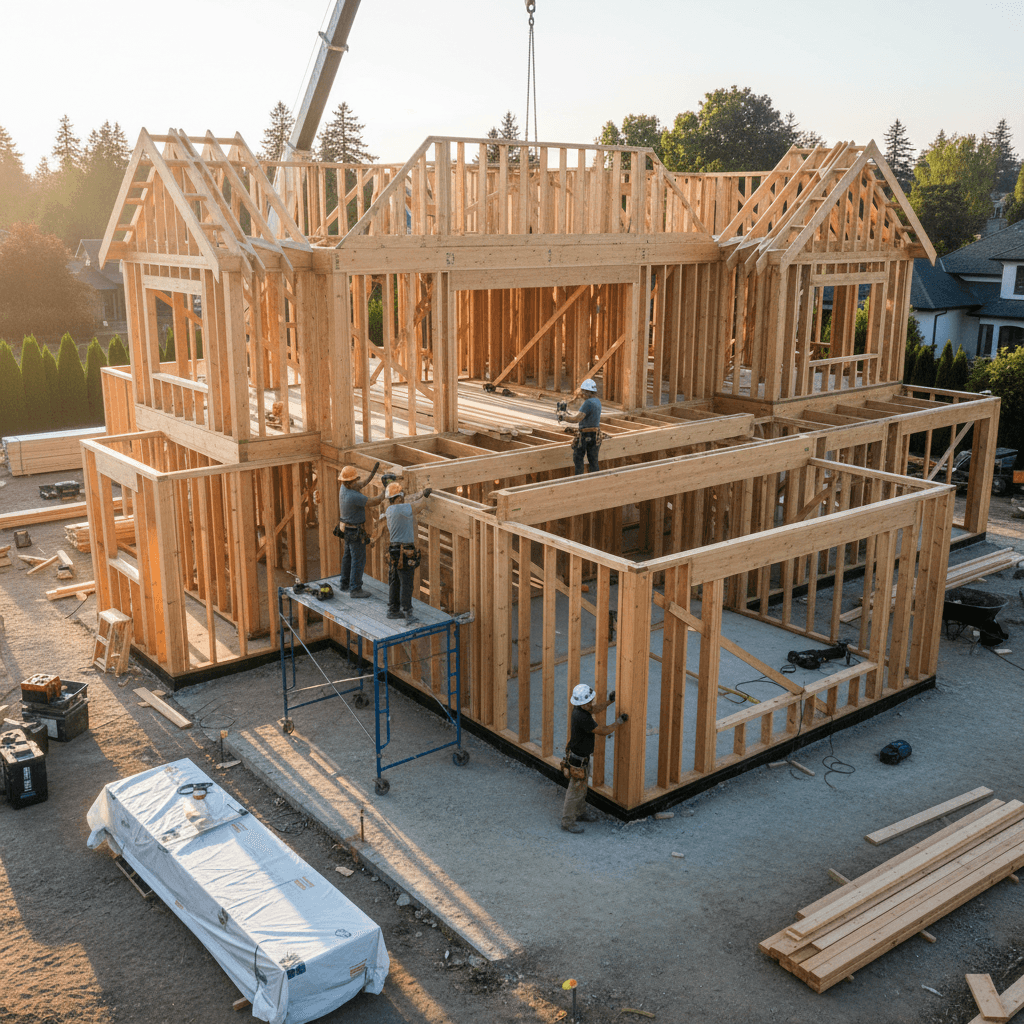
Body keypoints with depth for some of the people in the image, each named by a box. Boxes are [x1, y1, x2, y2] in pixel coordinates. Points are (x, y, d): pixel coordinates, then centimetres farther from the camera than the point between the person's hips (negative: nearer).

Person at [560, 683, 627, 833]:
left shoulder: (579, 708, -7)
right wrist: (620, 721, -15)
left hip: (581, 755, 9)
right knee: (575, 790, 6)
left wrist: (609, 701, 12)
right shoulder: (583, 718, -35)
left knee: (582, 787, 26)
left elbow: (594, 710, 17)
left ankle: (581, 812, 45)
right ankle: (567, 821, 20)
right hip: (578, 760, -9)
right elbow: (603, 731, -26)